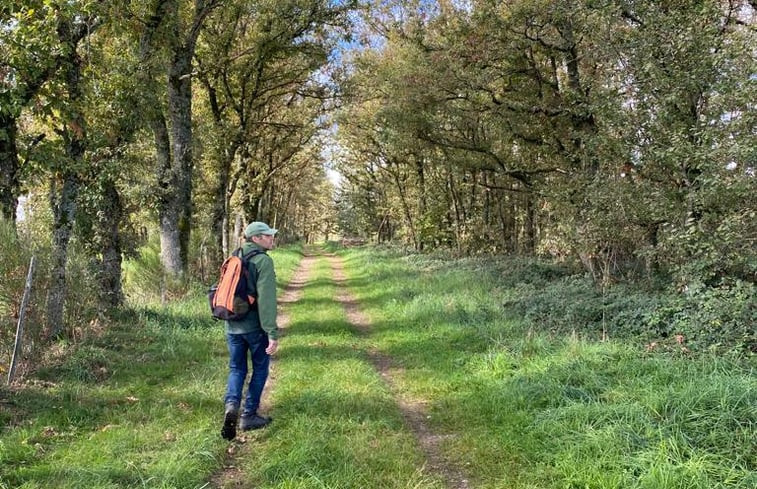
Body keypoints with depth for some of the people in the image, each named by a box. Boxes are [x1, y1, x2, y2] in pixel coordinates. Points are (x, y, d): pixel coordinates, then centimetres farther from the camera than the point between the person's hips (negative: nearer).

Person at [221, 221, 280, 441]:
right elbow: (266, 300, -21)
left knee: (237, 369, 14)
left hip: (232, 326, 6)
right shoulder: (263, 261, -14)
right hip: (255, 327, -6)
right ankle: (249, 415, 16)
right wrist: (273, 333, -20)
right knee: (260, 369, 12)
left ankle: (231, 404, -10)